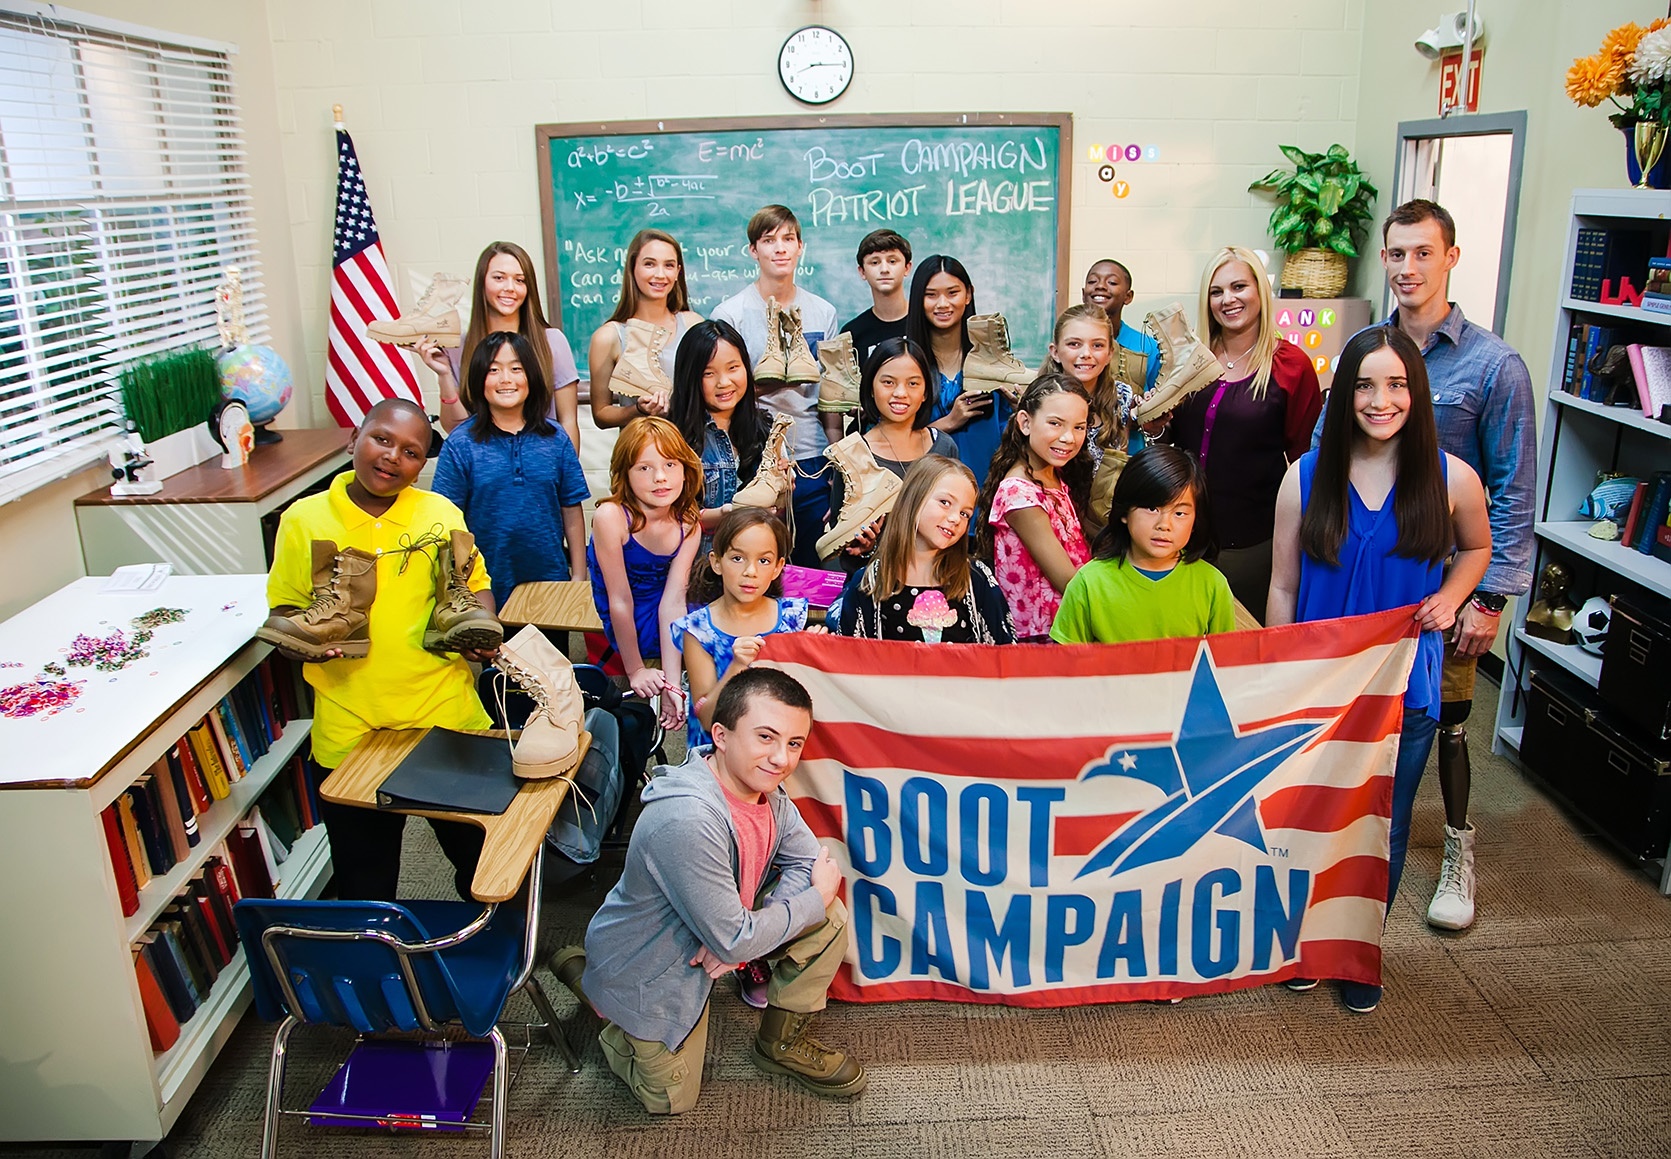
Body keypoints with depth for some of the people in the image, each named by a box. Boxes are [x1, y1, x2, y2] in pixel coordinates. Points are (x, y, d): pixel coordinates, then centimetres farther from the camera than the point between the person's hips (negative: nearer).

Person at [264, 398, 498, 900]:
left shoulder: (441, 512, 2)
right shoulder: (304, 519, -1)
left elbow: (475, 583, 12)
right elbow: (283, 611, 4)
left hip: (448, 722, 1)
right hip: (349, 732, -1)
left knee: (482, 860, 16)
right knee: (365, 883, 14)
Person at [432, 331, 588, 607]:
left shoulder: (555, 438, 1)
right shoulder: (461, 443, -4)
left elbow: (572, 511, 3)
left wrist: (579, 579, 1)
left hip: (551, 583, 2)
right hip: (488, 590, -1)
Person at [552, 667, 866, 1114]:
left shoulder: (765, 787, -15)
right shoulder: (687, 821, -40)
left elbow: (807, 861, -5)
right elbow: (733, 942, -33)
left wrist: (741, 933, -22)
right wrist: (816, 896, -19)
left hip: (719, 926, 7)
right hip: (648, 972, -6)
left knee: (828, 918, -7)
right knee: (671, 1100, 11)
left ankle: (782, 1043, 16)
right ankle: (580, 969, 23)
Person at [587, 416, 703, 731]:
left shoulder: (688, 527, -10)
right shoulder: (611, 516, -25)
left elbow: (673, 602, -16)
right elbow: (620, 600, -20)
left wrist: (671, 681, -22)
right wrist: (635, 670, -14)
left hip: (668, 624, 5)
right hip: (629, 631, -5)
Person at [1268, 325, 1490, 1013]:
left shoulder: (1451, 479, -6)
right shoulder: (1306, 478, -7)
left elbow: (1476, 548, 15)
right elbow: (1282, 589, -1)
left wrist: (1450, 597, -6)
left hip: (1406, 688, 1)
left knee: (1385, 827, 14)